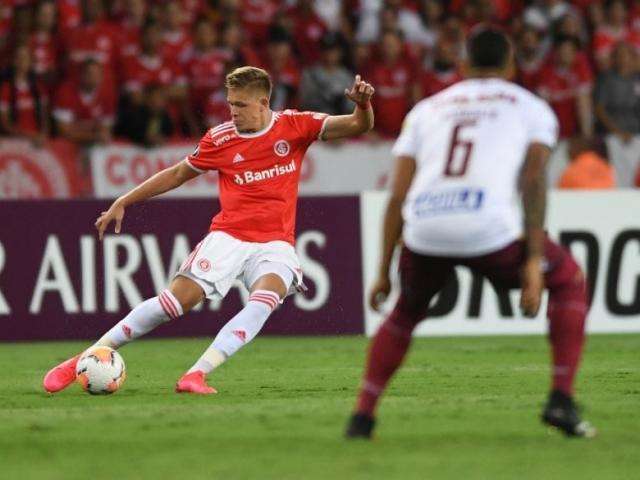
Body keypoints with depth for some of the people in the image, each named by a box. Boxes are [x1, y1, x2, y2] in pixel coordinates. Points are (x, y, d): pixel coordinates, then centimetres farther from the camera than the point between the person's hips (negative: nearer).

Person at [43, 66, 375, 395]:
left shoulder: (294, 126, 0)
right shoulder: (220, 138, 2)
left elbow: (358, 126, -3)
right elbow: (178, 174, 16)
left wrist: (362, 105, -27)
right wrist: (122, 203, 16)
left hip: (275, 243, 0)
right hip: (228, 236, 0)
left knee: (264, 300, -31)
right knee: (178, 299, -15)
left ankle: (196, 374, -35)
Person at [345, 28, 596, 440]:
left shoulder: (427, 109, 27)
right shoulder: (531, 108, 19)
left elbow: (398, 196, 19)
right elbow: (533, 181, 2)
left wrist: (384, 271, 21)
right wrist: (533, 260, -3)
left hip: (425, 233, 3)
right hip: (490, 231, -3)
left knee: (408, 309, 33)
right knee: (568, 281, 23)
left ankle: (363, 415, 22)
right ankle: (562, 400, 12)